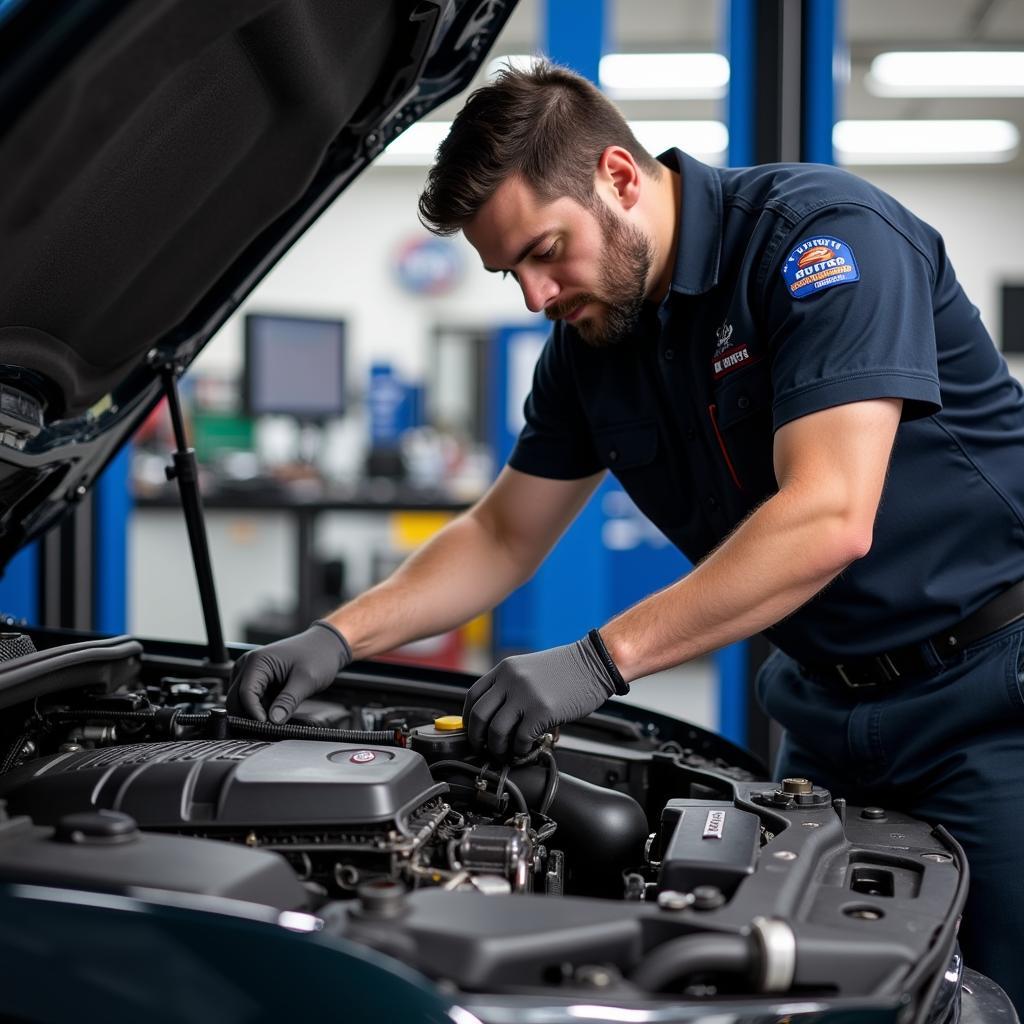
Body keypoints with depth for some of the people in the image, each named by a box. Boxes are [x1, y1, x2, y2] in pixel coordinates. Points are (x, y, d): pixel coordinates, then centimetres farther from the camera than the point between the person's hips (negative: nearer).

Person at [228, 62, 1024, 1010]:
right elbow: (503, 538, 13)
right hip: (827, 706, 7)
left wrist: (600, 661, -31)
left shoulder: (825, 234, -20)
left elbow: (828, 522, -30)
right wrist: (338, 639, -1)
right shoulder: (592, 339, 3)